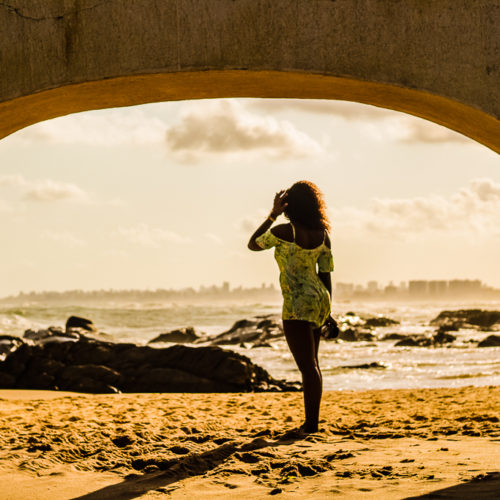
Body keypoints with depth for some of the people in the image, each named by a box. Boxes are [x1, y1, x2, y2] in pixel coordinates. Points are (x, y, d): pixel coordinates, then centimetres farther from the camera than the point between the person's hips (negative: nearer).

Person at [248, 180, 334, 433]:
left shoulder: (284, 231, -15)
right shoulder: (322, 234, 4)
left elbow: (252, 244, 2)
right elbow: (326, 274, 8)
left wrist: (272, 215, 2)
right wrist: (327, 311, 14)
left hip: (297, 303, -7)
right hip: (318, 299, 7)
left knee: (308, 365, -7)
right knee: (311, 363, 16)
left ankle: (310, 424, -6)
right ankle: (312, 421, 20)